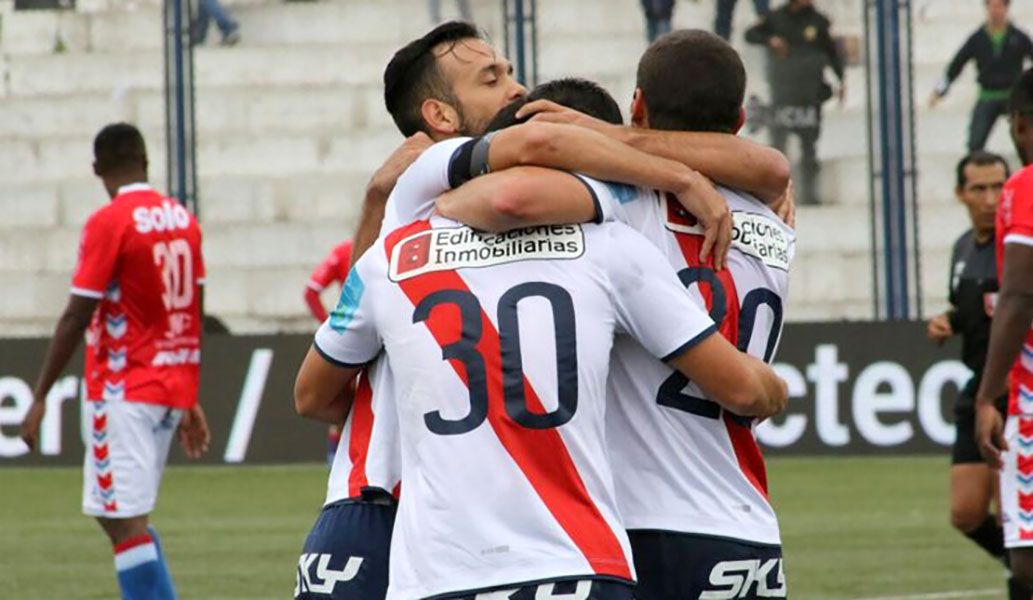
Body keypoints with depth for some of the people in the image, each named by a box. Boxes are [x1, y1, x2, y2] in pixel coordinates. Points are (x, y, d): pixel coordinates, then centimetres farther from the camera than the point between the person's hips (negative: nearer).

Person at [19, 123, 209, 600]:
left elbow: (77, 317, -14)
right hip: (173, 390, 7)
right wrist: (190, 401, 21)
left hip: (122, 393, -7)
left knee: (124, 523, -7)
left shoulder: (108, 223, -11)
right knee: (128, 518, 17)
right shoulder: (183, 219, 9)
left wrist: (40, 397, -9)